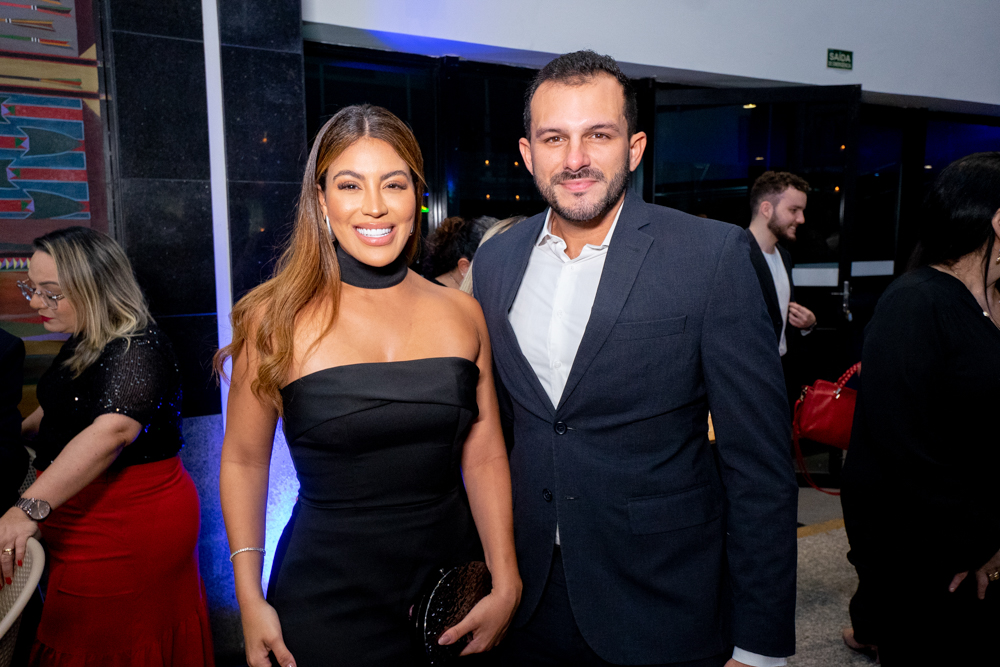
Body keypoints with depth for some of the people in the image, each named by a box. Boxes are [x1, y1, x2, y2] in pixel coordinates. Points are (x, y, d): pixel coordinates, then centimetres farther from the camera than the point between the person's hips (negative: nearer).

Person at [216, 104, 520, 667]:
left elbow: (485, 456, 1)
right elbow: (244, 460, -1)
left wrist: (506, 584, -5)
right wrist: (251, 600, -3)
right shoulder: (276, 317, -9)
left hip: (450, 590, 3)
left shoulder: (461, 313, -2)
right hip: (325, 597, -2)